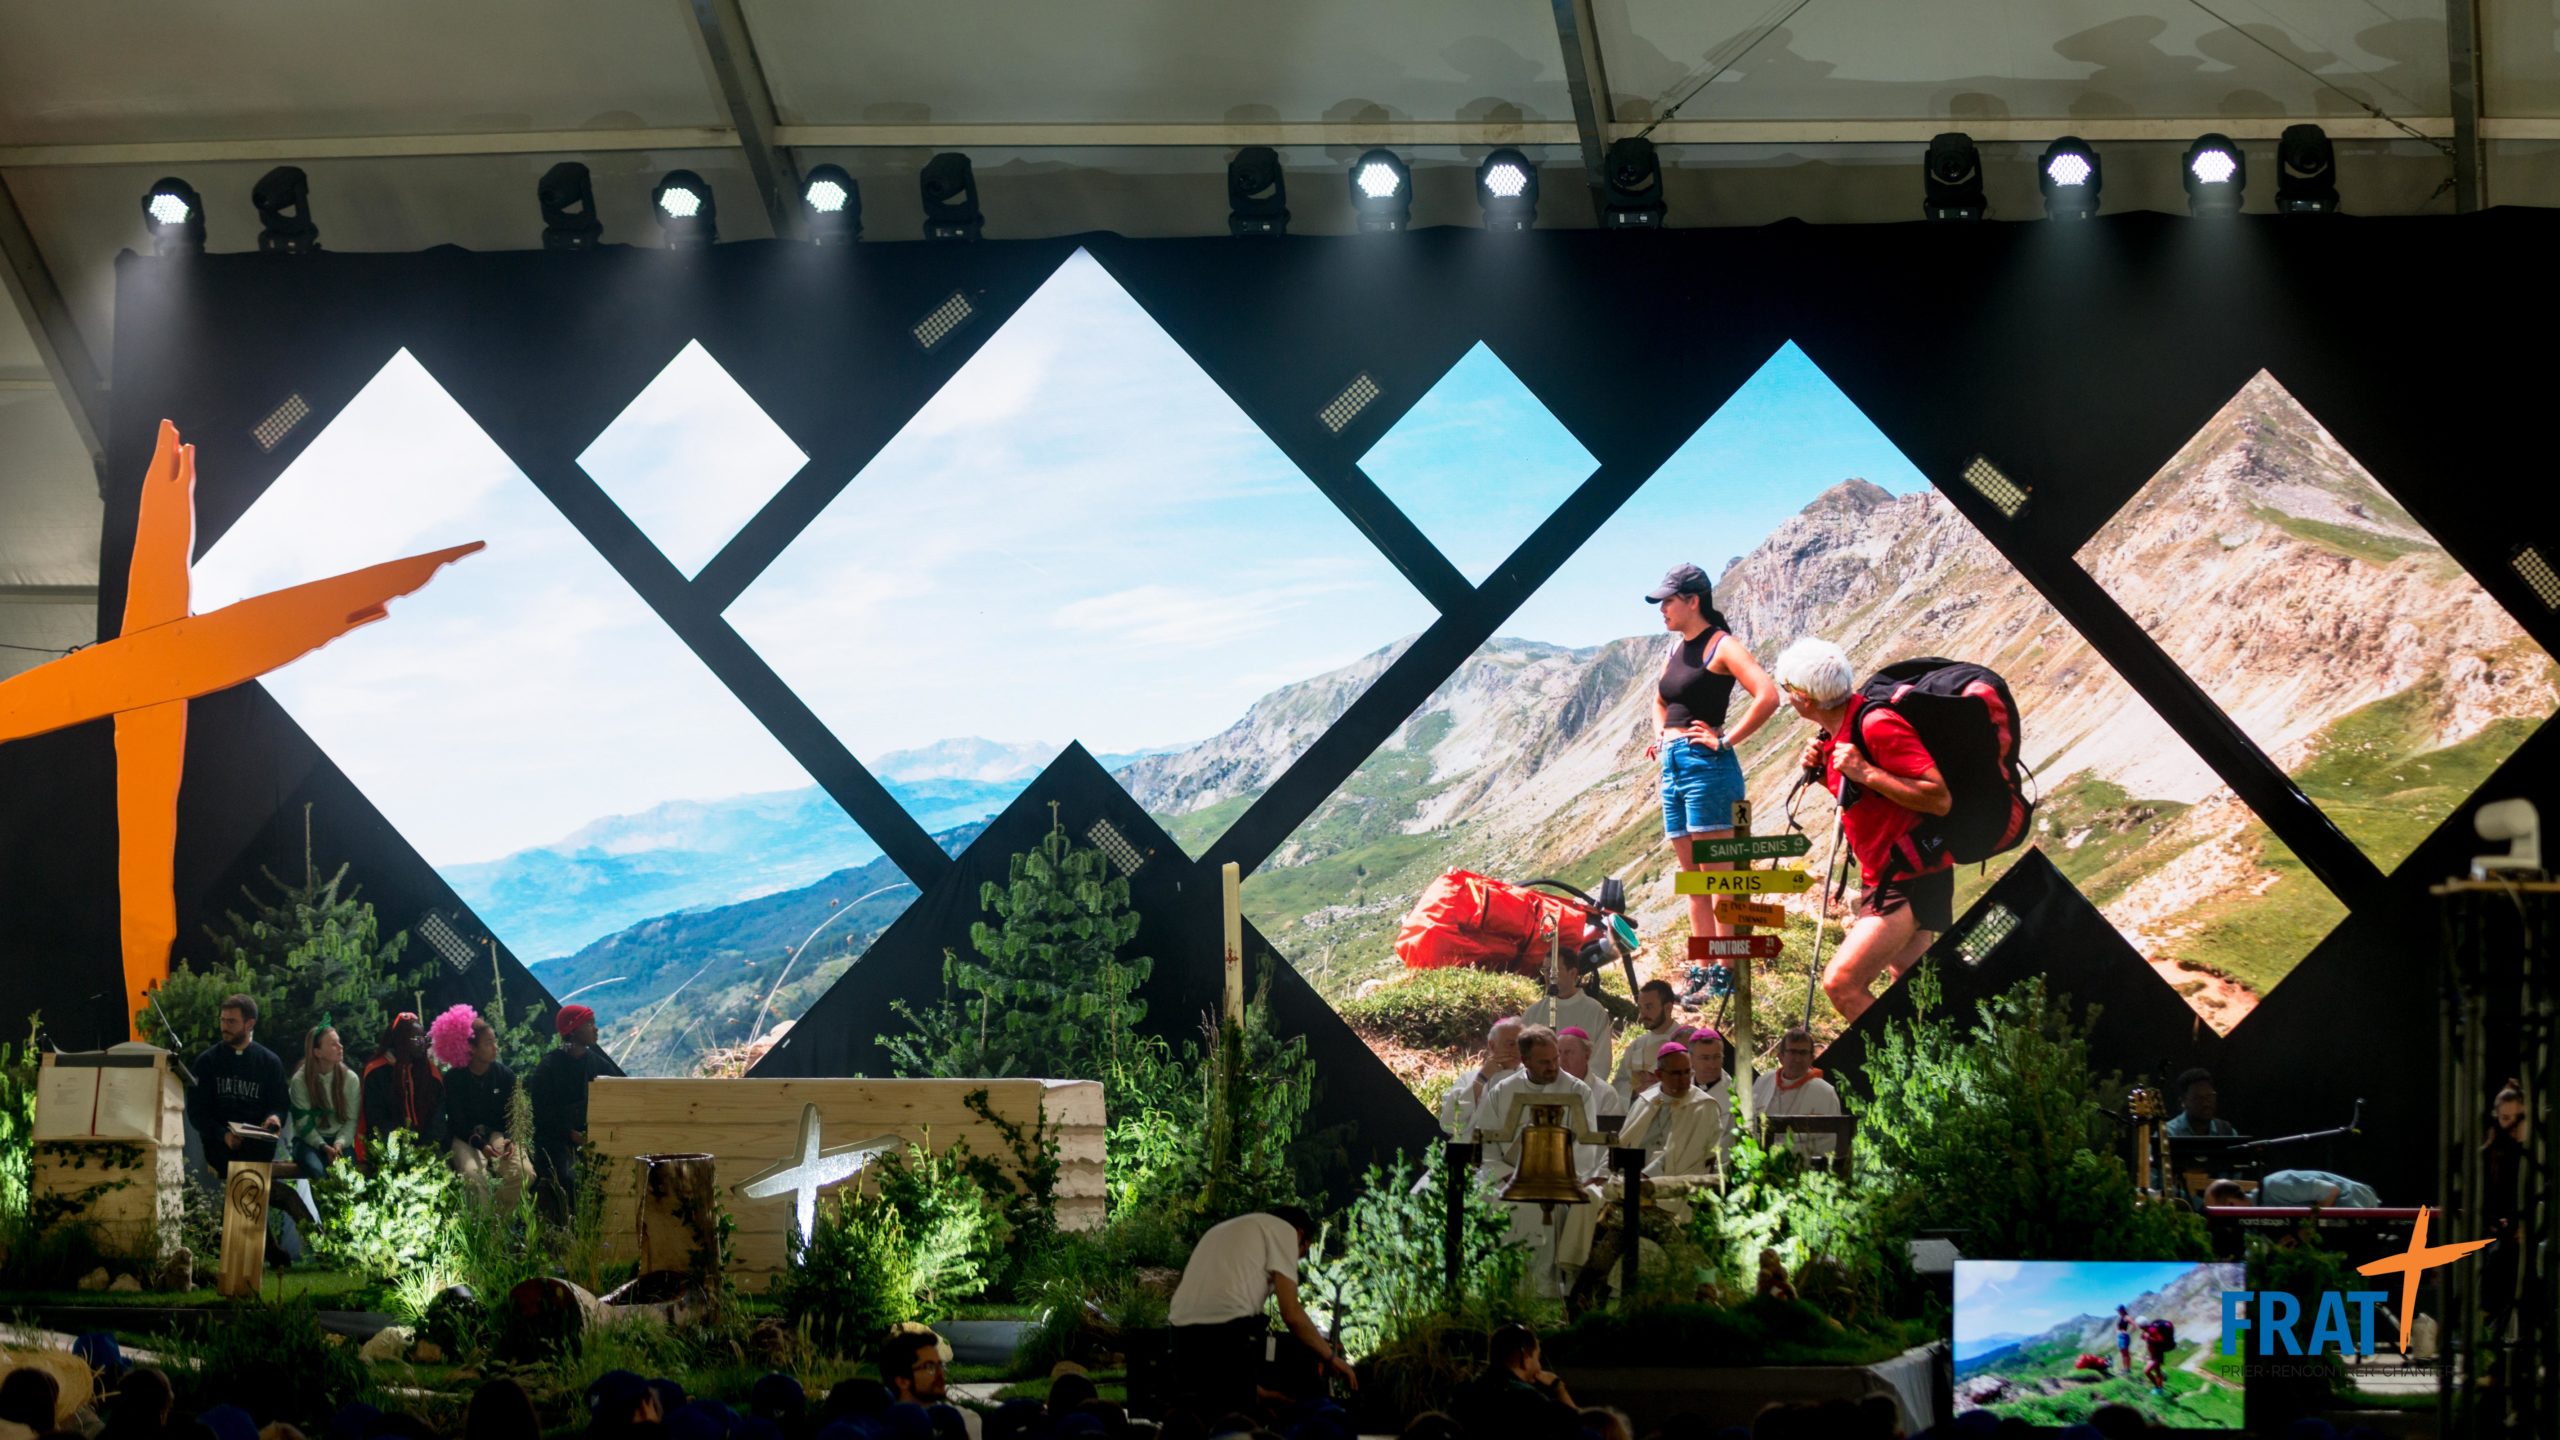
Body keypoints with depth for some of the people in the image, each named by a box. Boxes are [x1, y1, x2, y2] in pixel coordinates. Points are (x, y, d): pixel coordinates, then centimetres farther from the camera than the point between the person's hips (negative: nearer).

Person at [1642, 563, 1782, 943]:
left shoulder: (1721, 646, -8)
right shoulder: (1676, 648, 18)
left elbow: (1768, 697, -21)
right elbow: (1660, 700, 38)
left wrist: (1726, 741, -16)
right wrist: (1660, 733, 19)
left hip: (1706, 767, -9)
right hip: (1672, 767, 9)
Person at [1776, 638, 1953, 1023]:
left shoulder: (1877, 725, -22)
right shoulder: (1835, 734, 6)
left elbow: (1939, 799, -25)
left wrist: (1866, 773, -28)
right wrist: (1823, 772, 3)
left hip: (1913, 882, -10)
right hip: (1883, 877, 10)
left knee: (1840, 982, -20)